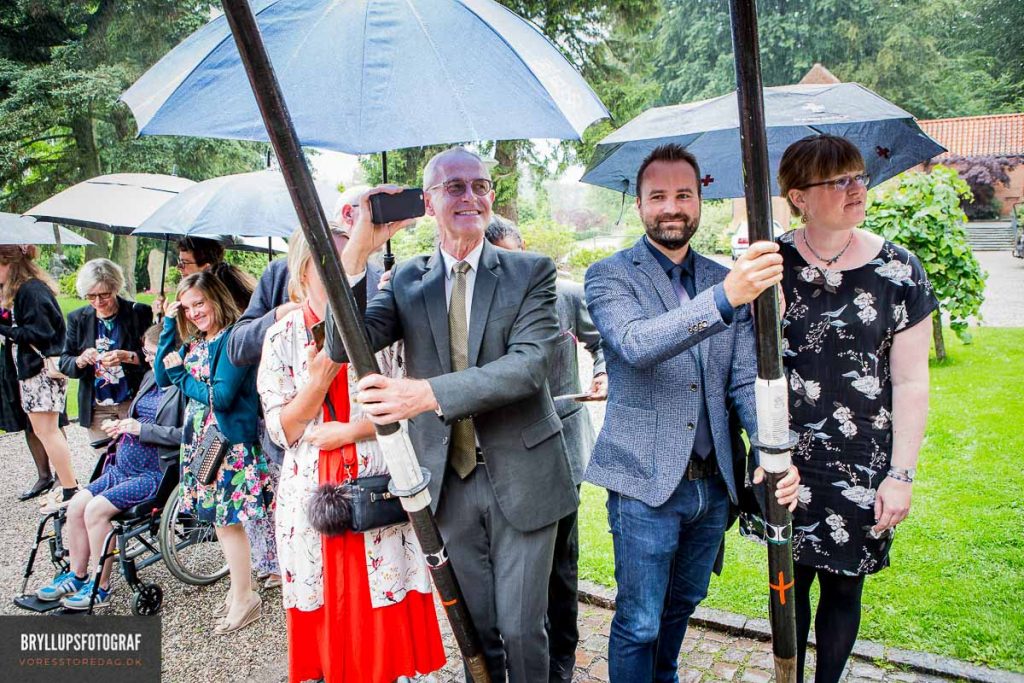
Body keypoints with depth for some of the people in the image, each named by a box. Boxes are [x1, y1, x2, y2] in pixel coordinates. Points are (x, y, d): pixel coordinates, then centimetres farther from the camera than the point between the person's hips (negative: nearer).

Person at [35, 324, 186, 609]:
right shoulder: (151, 378, 14)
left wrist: (143, 430, -21)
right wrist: (120, 426, 4)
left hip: (154, 471, -9)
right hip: (123, 466, 9)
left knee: (96, 509, -17)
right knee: (76, 506, 3)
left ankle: (100, 588, -1)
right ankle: (76, 576, 21)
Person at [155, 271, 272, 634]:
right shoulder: (194, 341, 11)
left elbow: (221, 396, -21)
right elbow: (163, 377, 4)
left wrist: (182, 374, -11)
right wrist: (169, 327, 2)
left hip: (229, 440, -9)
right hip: (201, 438, 9)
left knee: (227, 518, -1)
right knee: (217, 515, 16)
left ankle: (244, 598, 14)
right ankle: (241, 583, 31)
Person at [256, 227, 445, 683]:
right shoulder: (283, 337, 1)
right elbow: (282, 429, -3)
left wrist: (347, 431, -14)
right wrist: (318, 379, -18)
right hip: (313, 494, 1)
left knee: (383, 612, 6)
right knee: (323, 612, 10)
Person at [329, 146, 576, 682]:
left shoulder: (531, 271, -5)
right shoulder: (406, 280, 3)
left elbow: (529, 364, -19)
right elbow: (345, 345, -9)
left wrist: (429, 392, -31)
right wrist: (359, 249, -20)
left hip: (519, 476, -2)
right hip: (449, 479, 2)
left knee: (521, 629, 8)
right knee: (477, 629, 17)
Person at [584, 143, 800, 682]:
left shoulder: (729, 281, 6)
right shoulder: (609, 276, -7)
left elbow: (746, 380, 3)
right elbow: (637, 345, -27)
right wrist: (724, 298, -40)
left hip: (713, 484, 5)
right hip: (646, 483, -5)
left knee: (682, 604, 25)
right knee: (638, 623, 7)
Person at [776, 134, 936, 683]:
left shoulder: (899, 270, -3)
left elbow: (911, 382, -1)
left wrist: (901, 473, -4)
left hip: (863, 467, 0)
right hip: (786, 463, 0)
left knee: (844, 586, 12)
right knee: (789, 580, 11)